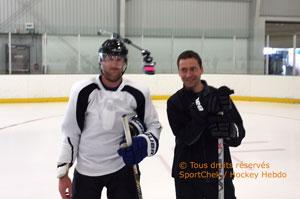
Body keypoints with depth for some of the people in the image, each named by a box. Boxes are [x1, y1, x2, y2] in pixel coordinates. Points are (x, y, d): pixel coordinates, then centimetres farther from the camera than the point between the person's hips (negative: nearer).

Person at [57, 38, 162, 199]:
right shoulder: (84, 91, -12)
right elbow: (70, 132, -6)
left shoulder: (137, 93, -8)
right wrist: (63, 173, -5)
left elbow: (153, 124, 4)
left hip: (122, 168, 1)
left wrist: (146, 143, -18)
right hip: (86, 171, -1)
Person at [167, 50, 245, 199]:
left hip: (219, 172, 0)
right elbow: (186, 137, -16)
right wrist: (202, 113, -29)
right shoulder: (174, 102, -4)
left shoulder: (219, 96, -3)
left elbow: (240, 132, -6)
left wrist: (229, 131, -28)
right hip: (187, 174, 0)